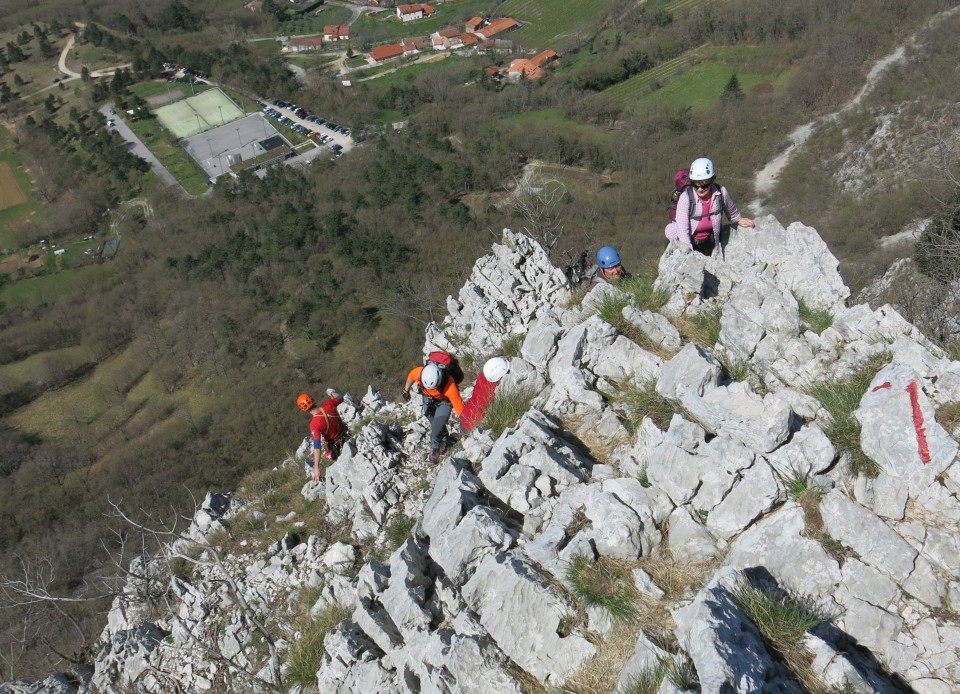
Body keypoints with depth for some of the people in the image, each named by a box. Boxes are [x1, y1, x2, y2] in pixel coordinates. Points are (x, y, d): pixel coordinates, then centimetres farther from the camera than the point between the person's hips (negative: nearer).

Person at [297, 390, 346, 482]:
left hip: (335, 443, -5)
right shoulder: (327, 404, -27)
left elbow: (317, 447, -39)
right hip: (344, 432, 5)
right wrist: (332, 392, 18)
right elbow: (340, 398, -5)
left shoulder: (314, 424, -38)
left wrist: (316, 468, -37)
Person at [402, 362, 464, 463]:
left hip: (444, 400, -3)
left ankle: (435, 447, 26)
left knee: (437, 428, -6)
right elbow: (410, 377, -10)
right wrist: (406, 390, 7)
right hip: (428, 397, 3)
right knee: (433, 421, 15)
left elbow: (458, 404, -32)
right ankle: (442, 440, 46)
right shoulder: (418, 372, -37)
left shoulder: (449, 385, -45)